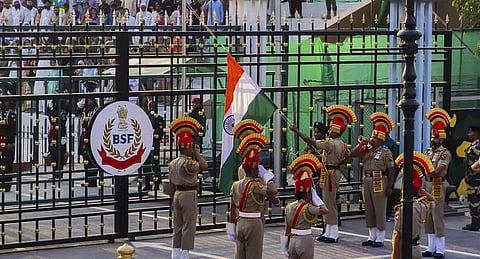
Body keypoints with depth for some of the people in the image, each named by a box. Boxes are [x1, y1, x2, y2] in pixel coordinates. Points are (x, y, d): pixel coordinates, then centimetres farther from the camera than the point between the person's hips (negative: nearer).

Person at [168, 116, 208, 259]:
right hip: (189, 196, -8)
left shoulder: (172, 163, 8)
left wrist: (172, 201, 19)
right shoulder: (188, 163, -19)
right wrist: (197, 153, -15)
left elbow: (171, 184, 12)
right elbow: (204, 166, -31)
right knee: (188, 227, -1)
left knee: (177, 227, 12)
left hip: (177, 195, 8)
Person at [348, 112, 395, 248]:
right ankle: (372, 236, 19)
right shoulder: (366, 150, 10)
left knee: (379, 210, -2)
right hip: (367, 180, 6)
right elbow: (351, 154, 6)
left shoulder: (386, 153, -5)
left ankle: (380, 238, 3)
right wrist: (361, 144, -4)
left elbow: (391, 170, -8)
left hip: (379, 182, -6)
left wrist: (389, 187, -12)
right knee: (369, 210, 10)